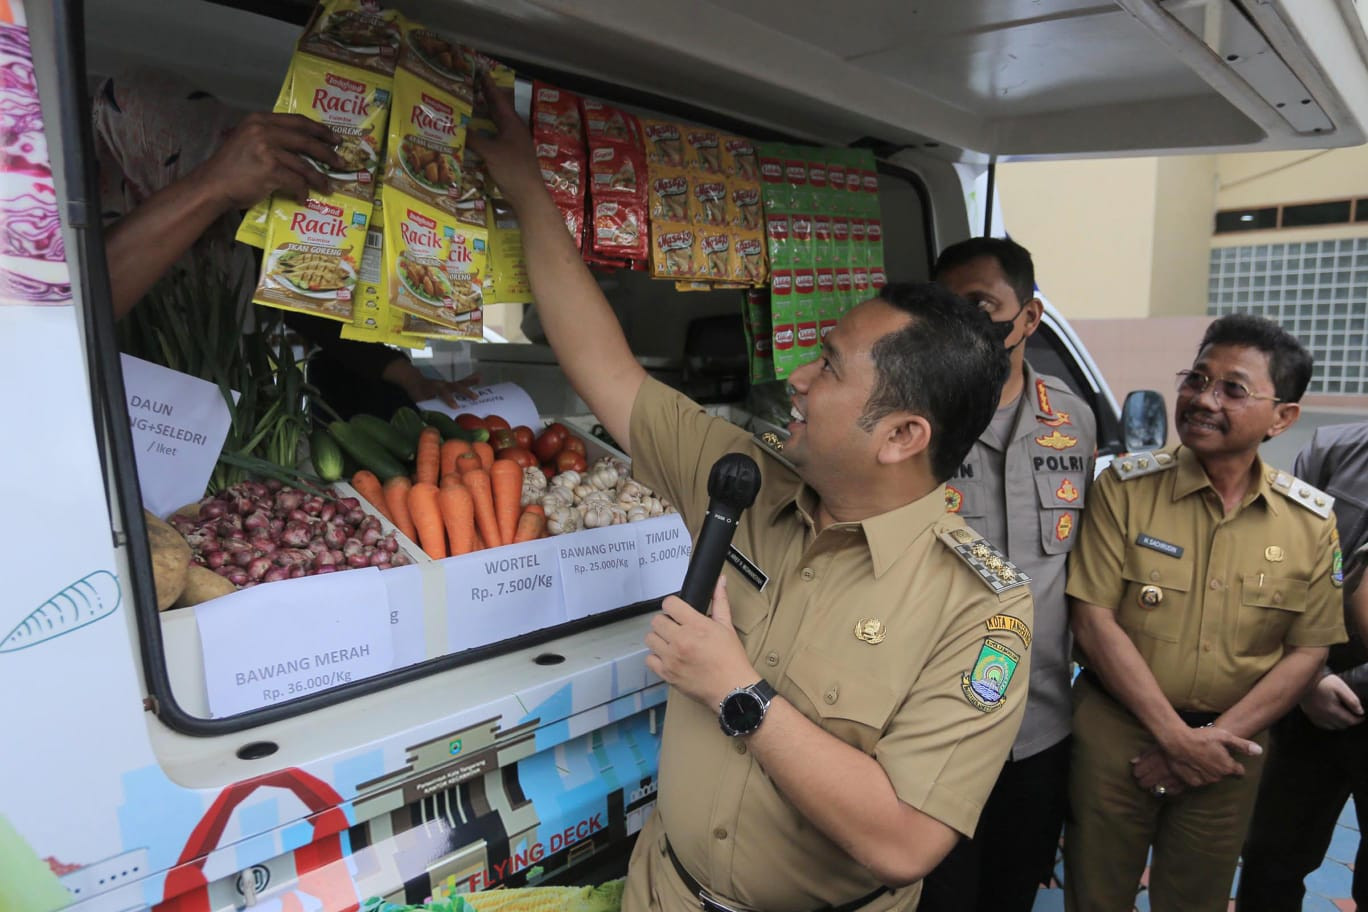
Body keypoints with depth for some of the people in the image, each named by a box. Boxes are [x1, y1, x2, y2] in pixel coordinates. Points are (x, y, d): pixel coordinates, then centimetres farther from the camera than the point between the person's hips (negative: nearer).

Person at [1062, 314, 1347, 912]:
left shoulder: (1311, 520, -1)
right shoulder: (1126, 487, -10)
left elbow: (1307, 651, 1)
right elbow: (1093, 618, -13)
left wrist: (1218, 737, -10)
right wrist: (1177, 735, -14)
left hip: (1230, 747, 3)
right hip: (1117, 733, -2)